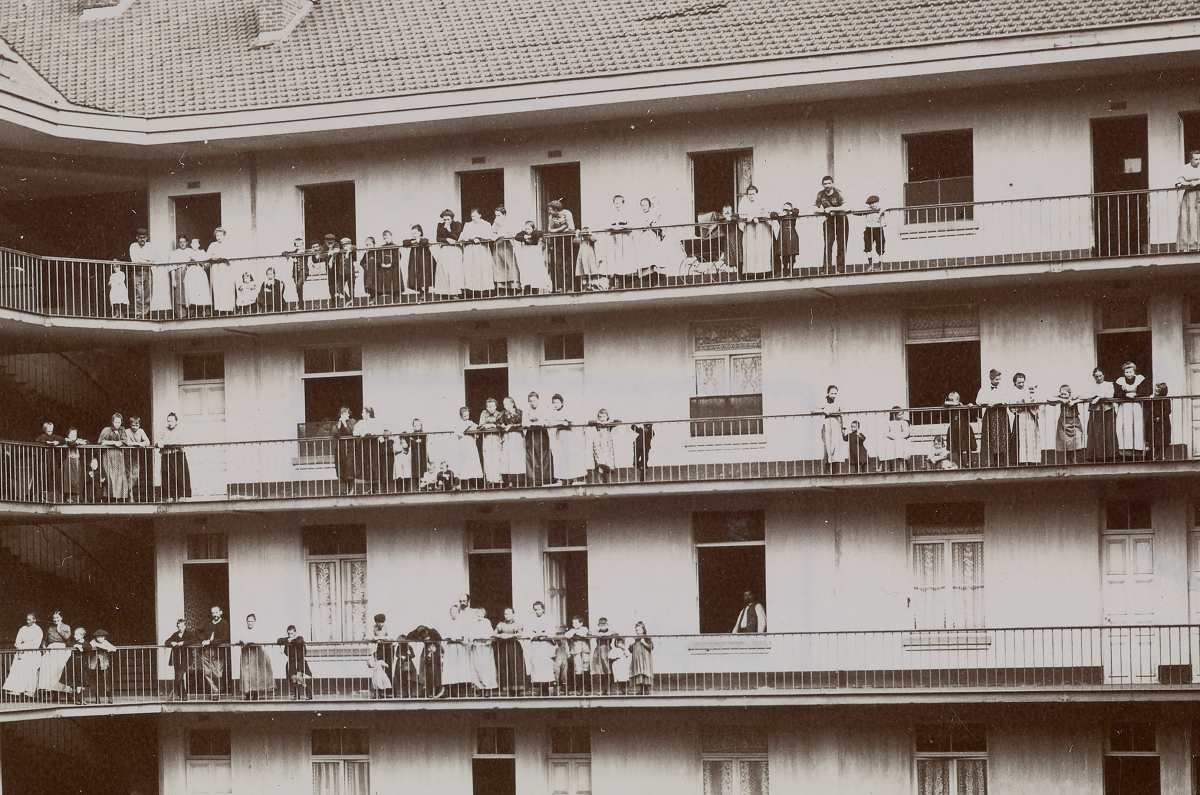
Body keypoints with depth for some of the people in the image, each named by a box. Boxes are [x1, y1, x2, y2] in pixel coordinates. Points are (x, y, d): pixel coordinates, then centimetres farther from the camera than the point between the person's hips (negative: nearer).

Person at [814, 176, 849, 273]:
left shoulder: (838, 193, -12)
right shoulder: (820, 195, 0)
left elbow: (844, 208, -21)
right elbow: (816, 209, 2)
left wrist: (831, 209, -22)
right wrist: (824, 211, -15)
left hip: (841, 220, -3)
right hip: (829, 222, 3)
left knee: (841, 246, -1)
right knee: (827, 245, -8)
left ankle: (841, 269, 3)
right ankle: (827, 270, -9)